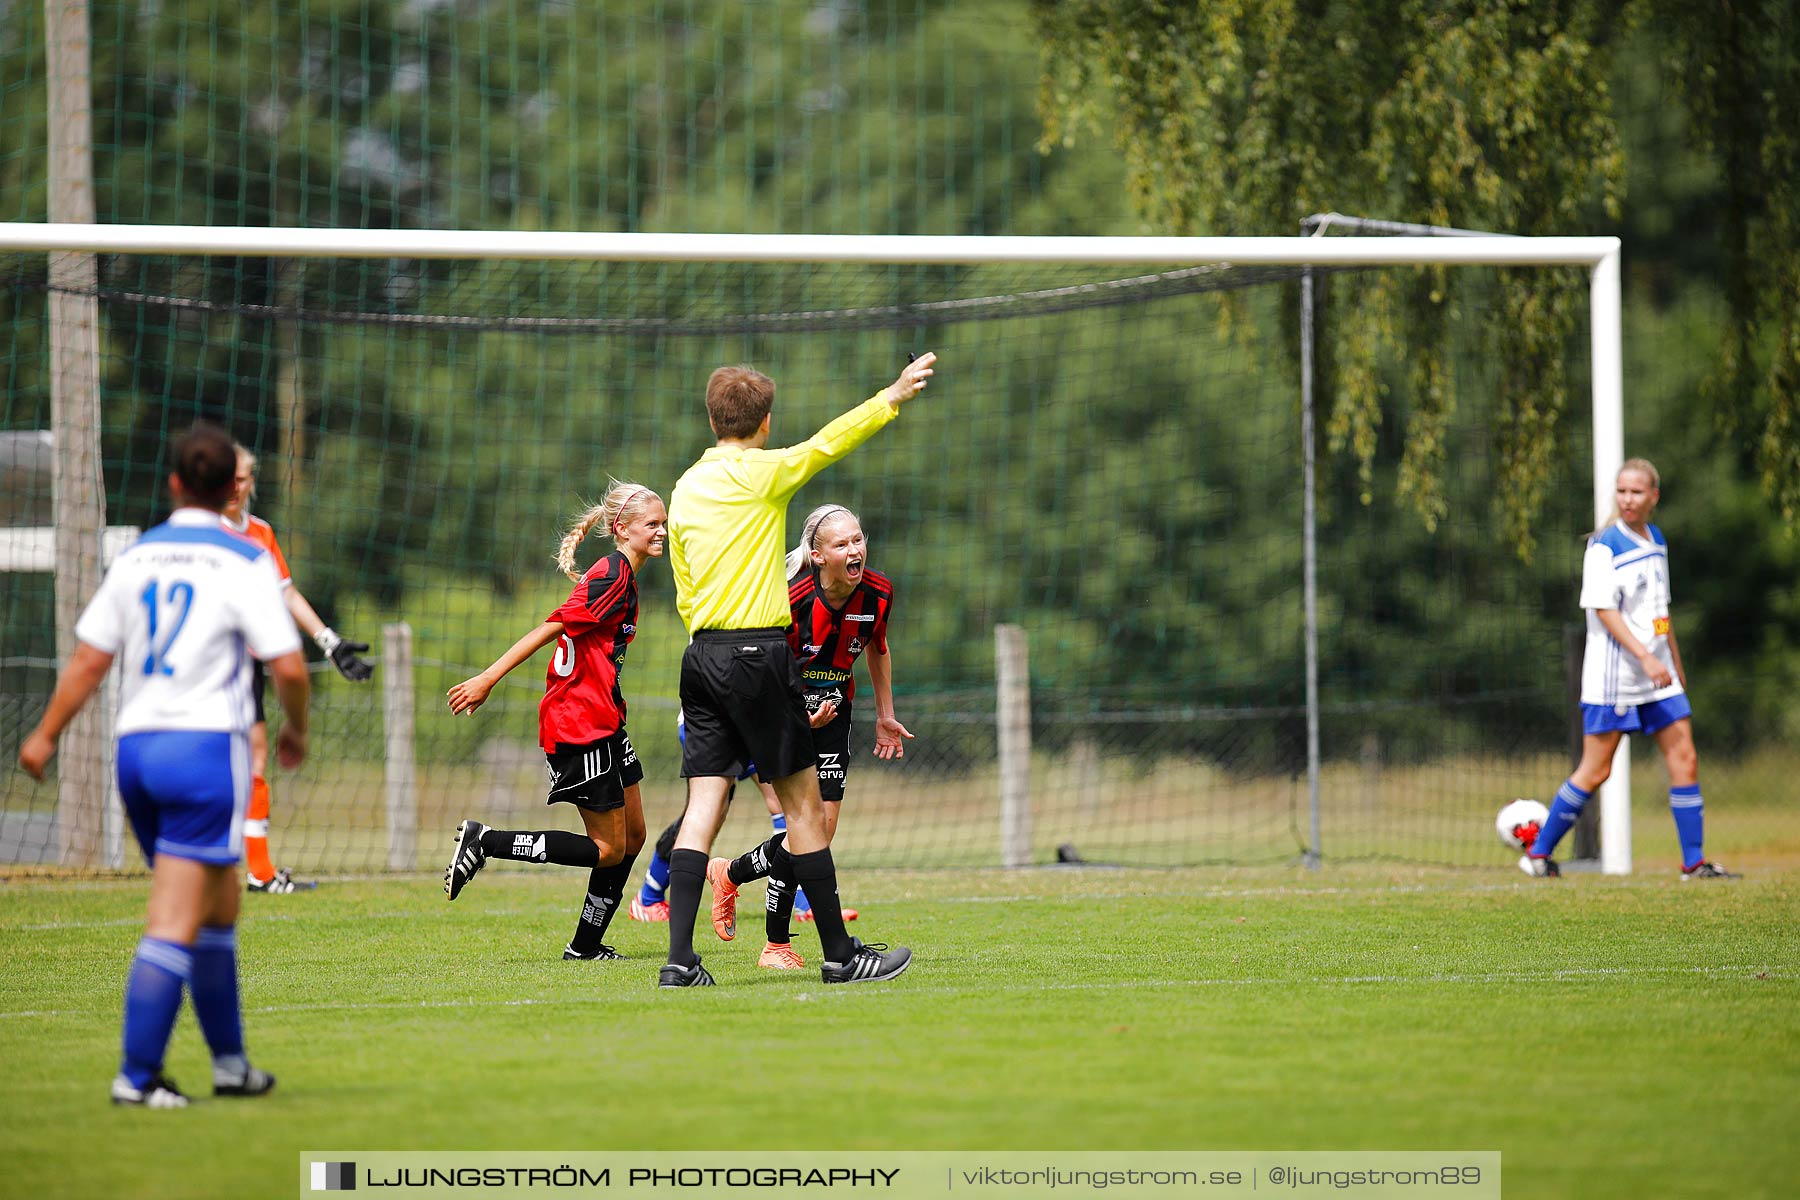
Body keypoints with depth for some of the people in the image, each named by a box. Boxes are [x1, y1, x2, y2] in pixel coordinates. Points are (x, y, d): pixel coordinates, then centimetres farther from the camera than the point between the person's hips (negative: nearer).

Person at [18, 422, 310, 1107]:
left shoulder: (136, 558, 9)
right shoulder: (244, 563, -5)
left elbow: (89, 659, 8)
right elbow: (289, 666, -9)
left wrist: (46, 736, 16)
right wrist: (296, 732, 9)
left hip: (136, 747, 6)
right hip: (207, 743, -6)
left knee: (219, 906, 18)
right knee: (177, 922, -6)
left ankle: (230, 1061, 23)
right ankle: (137, 1075, -11)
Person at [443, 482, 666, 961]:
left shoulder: (623, 577, 15)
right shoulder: (611, 577, -17)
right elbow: (549, 629, -20)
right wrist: (488, 679, -22)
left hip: (604, 722, 10)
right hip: (580, 724, -10)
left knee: (632, 836, 11)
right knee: (609, 849, -6)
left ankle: (586, 945, 17)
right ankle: (484, 841, -4)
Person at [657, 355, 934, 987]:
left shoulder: (685, 489, 12)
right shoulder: (762, 473, -8)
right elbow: (829, 442, 0)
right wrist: (894, 396, 12)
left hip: (703, 652, 7)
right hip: (758, 653, -7)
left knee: (704, 805, 3)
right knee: (803, 803, 1)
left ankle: (680, 959, -5)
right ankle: (840, 954, 6)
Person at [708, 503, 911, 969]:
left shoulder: (878, 594, -12)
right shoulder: (791, 600, -27)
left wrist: (885, 717, 15)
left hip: (833, 712, 6)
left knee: (823, 829, -1)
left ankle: (730, 873, 27)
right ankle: (777, 946, -2)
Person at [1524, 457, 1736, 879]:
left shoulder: (1656, 541, 12)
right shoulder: (1604, 545, -10)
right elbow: (1604, 610, -17)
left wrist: (1675, 663, 24)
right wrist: (1645, 657, -24)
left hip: (1658, 675, 7)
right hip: (1614, 675, -7)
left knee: (1684, 760, 0)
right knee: (1595, 770, -5)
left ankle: (1694, 861, 4)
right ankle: (1538, 852, 6)